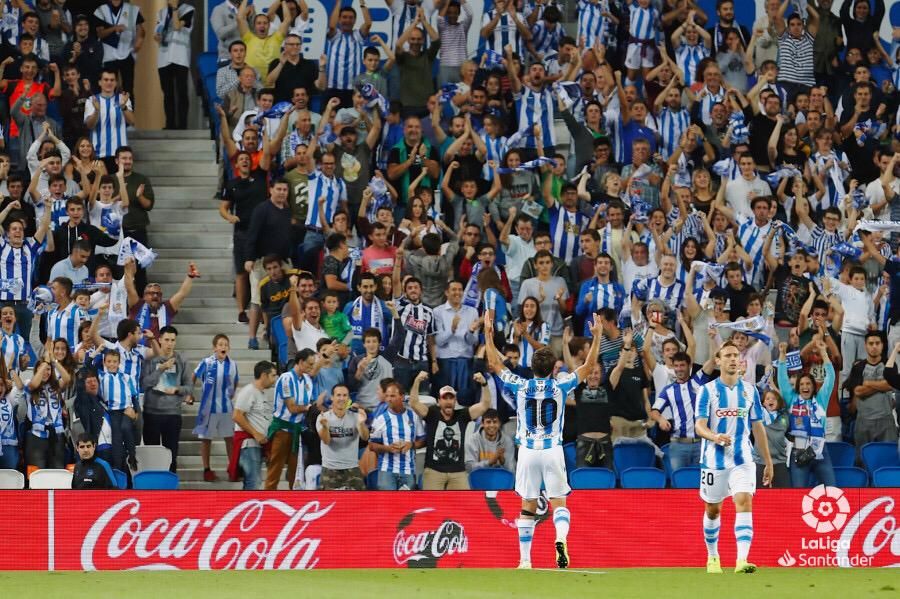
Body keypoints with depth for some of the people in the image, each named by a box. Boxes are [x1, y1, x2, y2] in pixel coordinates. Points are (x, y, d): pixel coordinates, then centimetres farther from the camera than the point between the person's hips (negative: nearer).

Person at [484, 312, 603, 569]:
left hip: (528, 450, 1)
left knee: (528, 507, 7)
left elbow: (495, 365, 13)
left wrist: (488, 335, 21)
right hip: (553, 450, -1)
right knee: (559, 502, 2)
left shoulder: (520, 386, -1)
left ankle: (525, 560, 7)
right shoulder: (560, 386, -3)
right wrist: (597, 336, 15)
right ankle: (561, 538, -28)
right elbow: (589, 365, 8)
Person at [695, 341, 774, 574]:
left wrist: (769, 463, 15)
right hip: (714, 459, -1)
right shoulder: (707, 390, -3)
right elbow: (699, 426, -11)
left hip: (742, 459, 1)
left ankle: (742, 560, -28)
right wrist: (716, 437, -34)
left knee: (744, 503, -18)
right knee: (712, 510, 11)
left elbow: (758, 427, 13)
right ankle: (712, 557, 32)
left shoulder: (749, 391, 6)